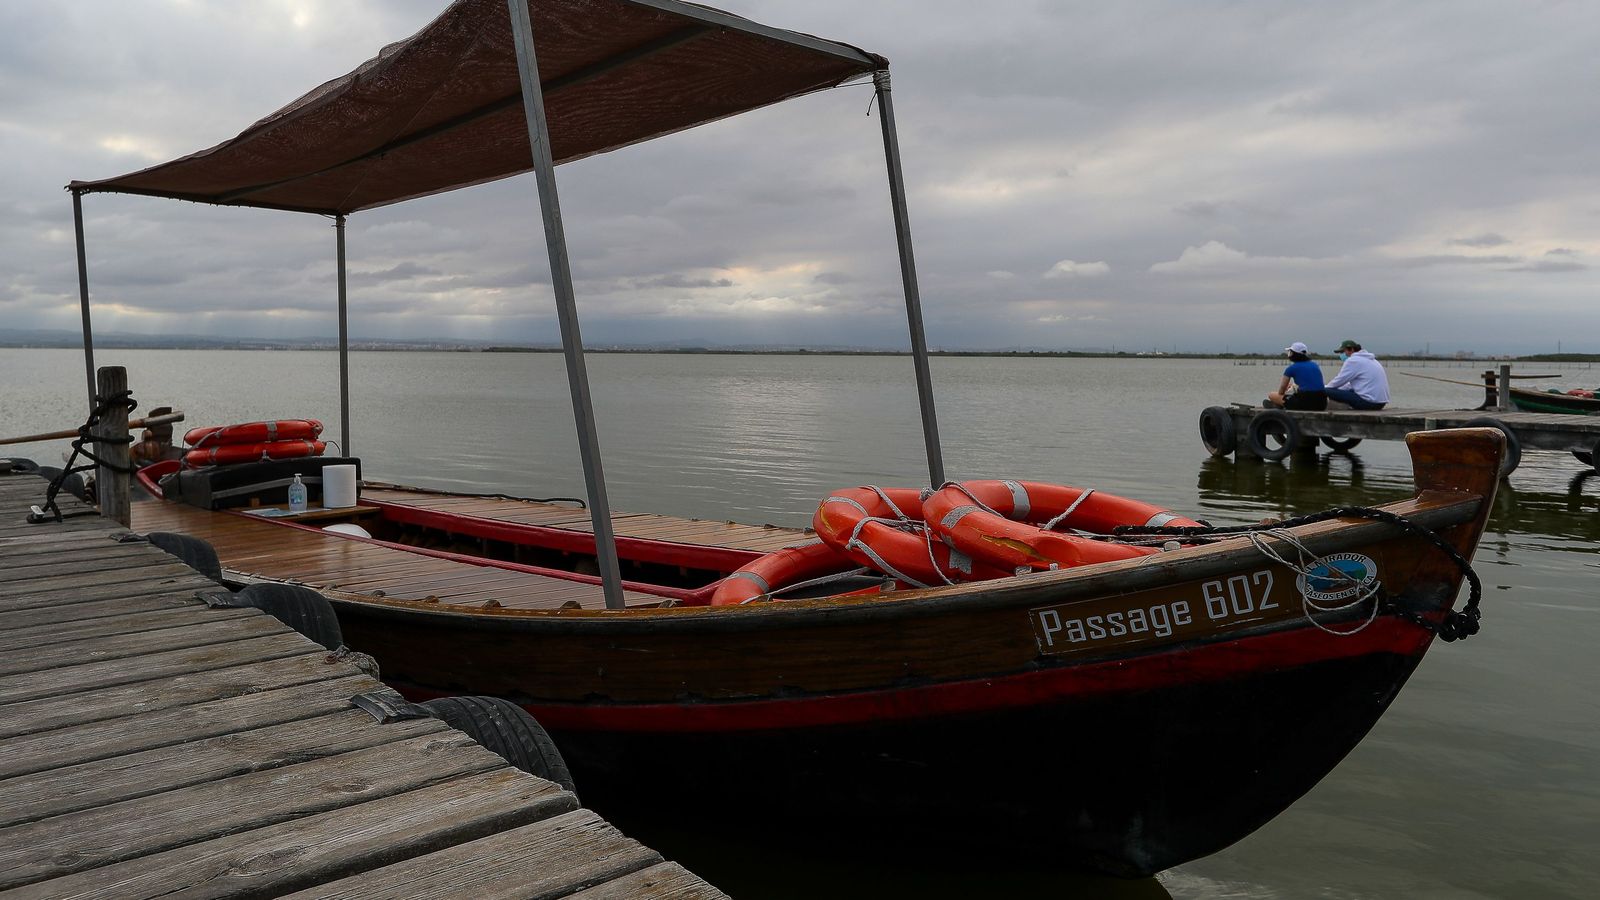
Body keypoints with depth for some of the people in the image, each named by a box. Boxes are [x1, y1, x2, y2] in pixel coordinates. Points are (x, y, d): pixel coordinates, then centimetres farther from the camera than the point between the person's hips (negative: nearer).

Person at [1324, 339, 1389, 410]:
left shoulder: (1353, 360, -8)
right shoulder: (1370, 360, 23)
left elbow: (1338, 381, -4)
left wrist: (1325, 388, 13)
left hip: (1369, 402, -10)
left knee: (1327, 391, -12)